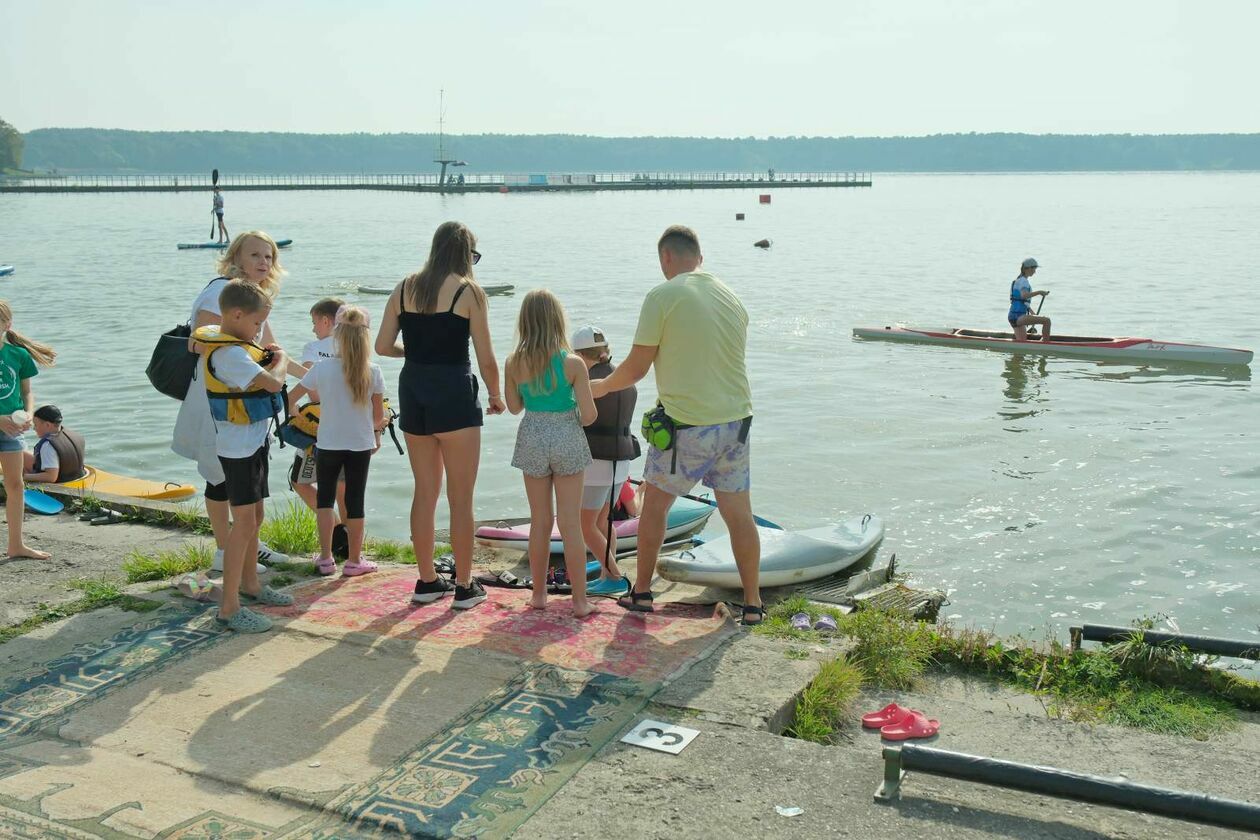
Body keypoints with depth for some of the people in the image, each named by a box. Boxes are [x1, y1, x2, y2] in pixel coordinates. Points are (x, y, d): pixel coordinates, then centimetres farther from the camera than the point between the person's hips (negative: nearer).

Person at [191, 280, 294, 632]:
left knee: (255, 517, 20)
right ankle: (229, 606, -5)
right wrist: (280, 360, -8)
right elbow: (273, 382, -28)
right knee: (244, 523, -9)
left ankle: (250, 583, 36)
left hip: (253, 443, 10)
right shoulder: (228, 353, -23)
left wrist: (265, 358, 8)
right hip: (238, 448, -10)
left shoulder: (227, 343, 8)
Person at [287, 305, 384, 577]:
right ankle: (354, 560, 17)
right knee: (355, 501, 10)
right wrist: (376, 433, 19)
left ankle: (325, 558, 15)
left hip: (329, 444, -1)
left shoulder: (322, 368, -11)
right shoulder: (373, 371, -9)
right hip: (361, 444, 1)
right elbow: (379, 415, -2)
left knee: (324, 498, 15)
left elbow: (291, 397, 0)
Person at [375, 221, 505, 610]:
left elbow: (383, 346, 6)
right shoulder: (469, 291, -5)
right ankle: (464, 586, 11)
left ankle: (427, 581, 23)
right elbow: (486, 359, -6)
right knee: (460, 497, 4)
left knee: (425, 492, 15)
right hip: (453, 392, -5)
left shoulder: (405, 287, 8)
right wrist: (496, 396, 10)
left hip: (412, 390, 5)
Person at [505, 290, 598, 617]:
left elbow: (514, 406, 7)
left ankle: (539, 594, 23)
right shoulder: (573, 364, -14)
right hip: (567, 440, -2)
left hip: (532, 439, 2)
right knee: (571, 524, 5)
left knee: (539, 523, 15)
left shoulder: (514, 363, -6)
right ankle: (580, 600, 9)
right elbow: (589, 414, -12)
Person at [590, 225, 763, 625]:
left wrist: (601, 386, 14)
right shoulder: (732, 298, 10)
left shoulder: (663, 296, -8)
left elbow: (636, 368, -6)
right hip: (735, 421, 5)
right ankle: (752, 604, 12)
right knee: (739, 514, 9)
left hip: (686, 427, -5)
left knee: (654, 505, 14)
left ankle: (641, 592, 23)